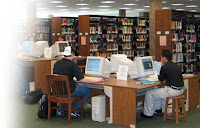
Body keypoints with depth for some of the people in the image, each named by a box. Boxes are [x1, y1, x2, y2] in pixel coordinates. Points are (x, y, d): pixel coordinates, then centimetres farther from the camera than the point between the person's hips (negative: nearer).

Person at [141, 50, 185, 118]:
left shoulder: (164, 67, -13)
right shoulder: (176, 66, 11)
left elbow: (161, 79, 2)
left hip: (172, 91, -9)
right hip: (181, 89, 9)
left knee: (149, 93, 5)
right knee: (162, 90, 38)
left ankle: (148, 113, 17)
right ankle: (163, 110, 44)